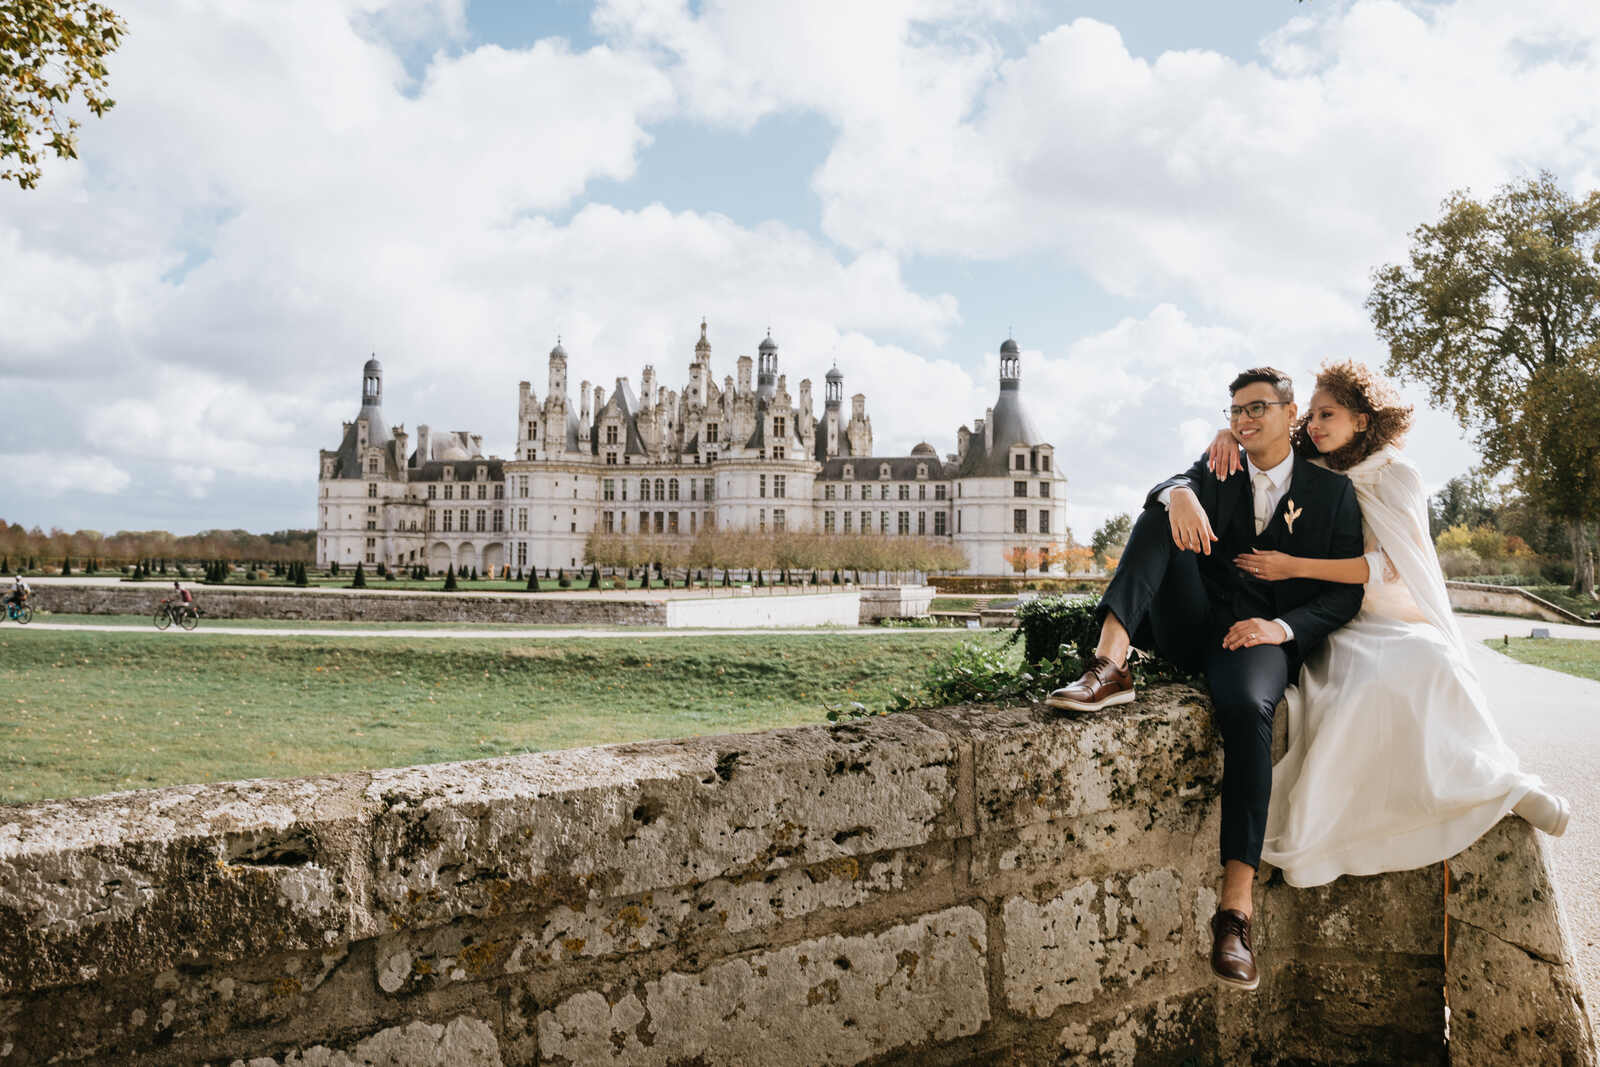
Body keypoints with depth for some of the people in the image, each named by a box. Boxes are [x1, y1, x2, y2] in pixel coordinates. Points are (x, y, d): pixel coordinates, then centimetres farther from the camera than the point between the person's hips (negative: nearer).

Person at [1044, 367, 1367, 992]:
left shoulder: (1332, 490, 12)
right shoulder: (1217, 472, 20)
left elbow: (1347, 591, 4)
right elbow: (1179, 486, -4)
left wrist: (1281, 628, -13)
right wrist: (1180, 494, -30)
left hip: (1262, 636, -3)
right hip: (1192, 629, 3)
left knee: (1248, 708, -37)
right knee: (1160, 514, -19)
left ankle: (1235, 907, -38)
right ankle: (1110, 665, -37)